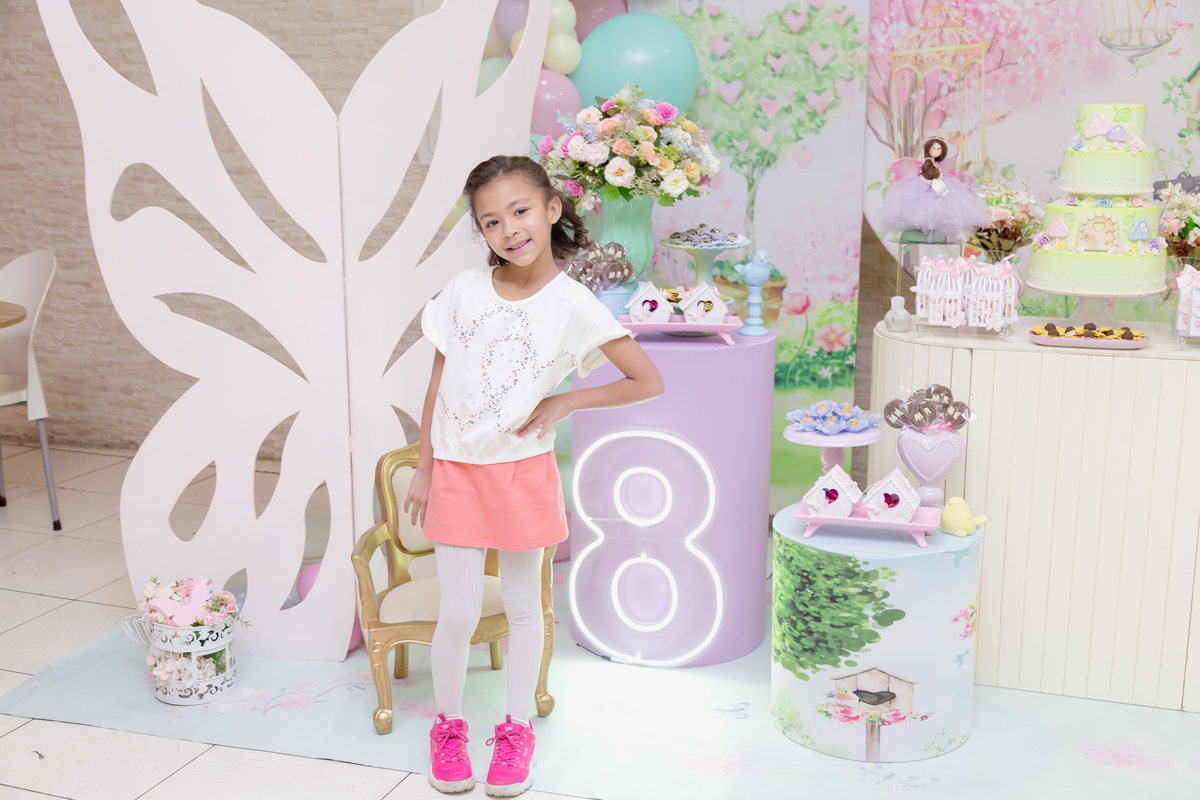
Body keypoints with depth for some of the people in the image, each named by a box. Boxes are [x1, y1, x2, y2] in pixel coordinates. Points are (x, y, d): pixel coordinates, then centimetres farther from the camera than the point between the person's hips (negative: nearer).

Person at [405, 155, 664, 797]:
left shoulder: (572, 304, -11)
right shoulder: (465, 290, -5)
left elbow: (649, 383, -8)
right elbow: (437, 386, 3)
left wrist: (564, 403, -9)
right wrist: (422, 470, 4)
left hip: (522, 471, -1)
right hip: (456, 471, 1)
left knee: (522, 605, 12)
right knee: (458, 613, 3)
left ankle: (517, 731, 30)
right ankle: (448, 726, 27)